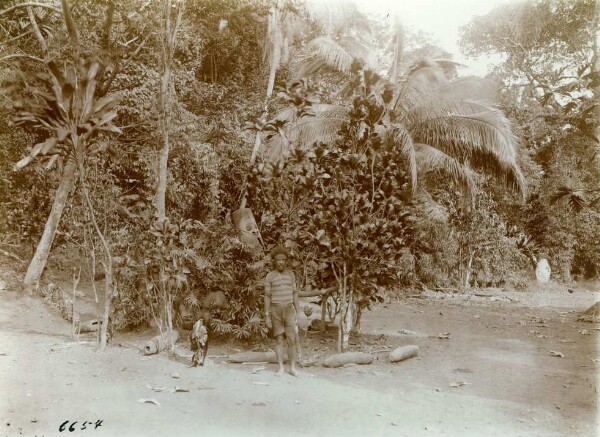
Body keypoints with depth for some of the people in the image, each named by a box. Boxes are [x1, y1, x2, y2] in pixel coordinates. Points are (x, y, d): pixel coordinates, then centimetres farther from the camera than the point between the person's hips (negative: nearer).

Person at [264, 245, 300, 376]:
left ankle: (292, 368, 9)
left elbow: (294, 294, 8)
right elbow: (267, 297, -3)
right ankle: (281, 368, 11)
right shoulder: (269, 276, -3)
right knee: (279, 340, 1)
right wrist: (267, 317, -6)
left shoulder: (290, 274, 5)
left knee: (292, 340, -3)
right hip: (275, 311, -2)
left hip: (289, 310, 2)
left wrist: (298, 313, 4)